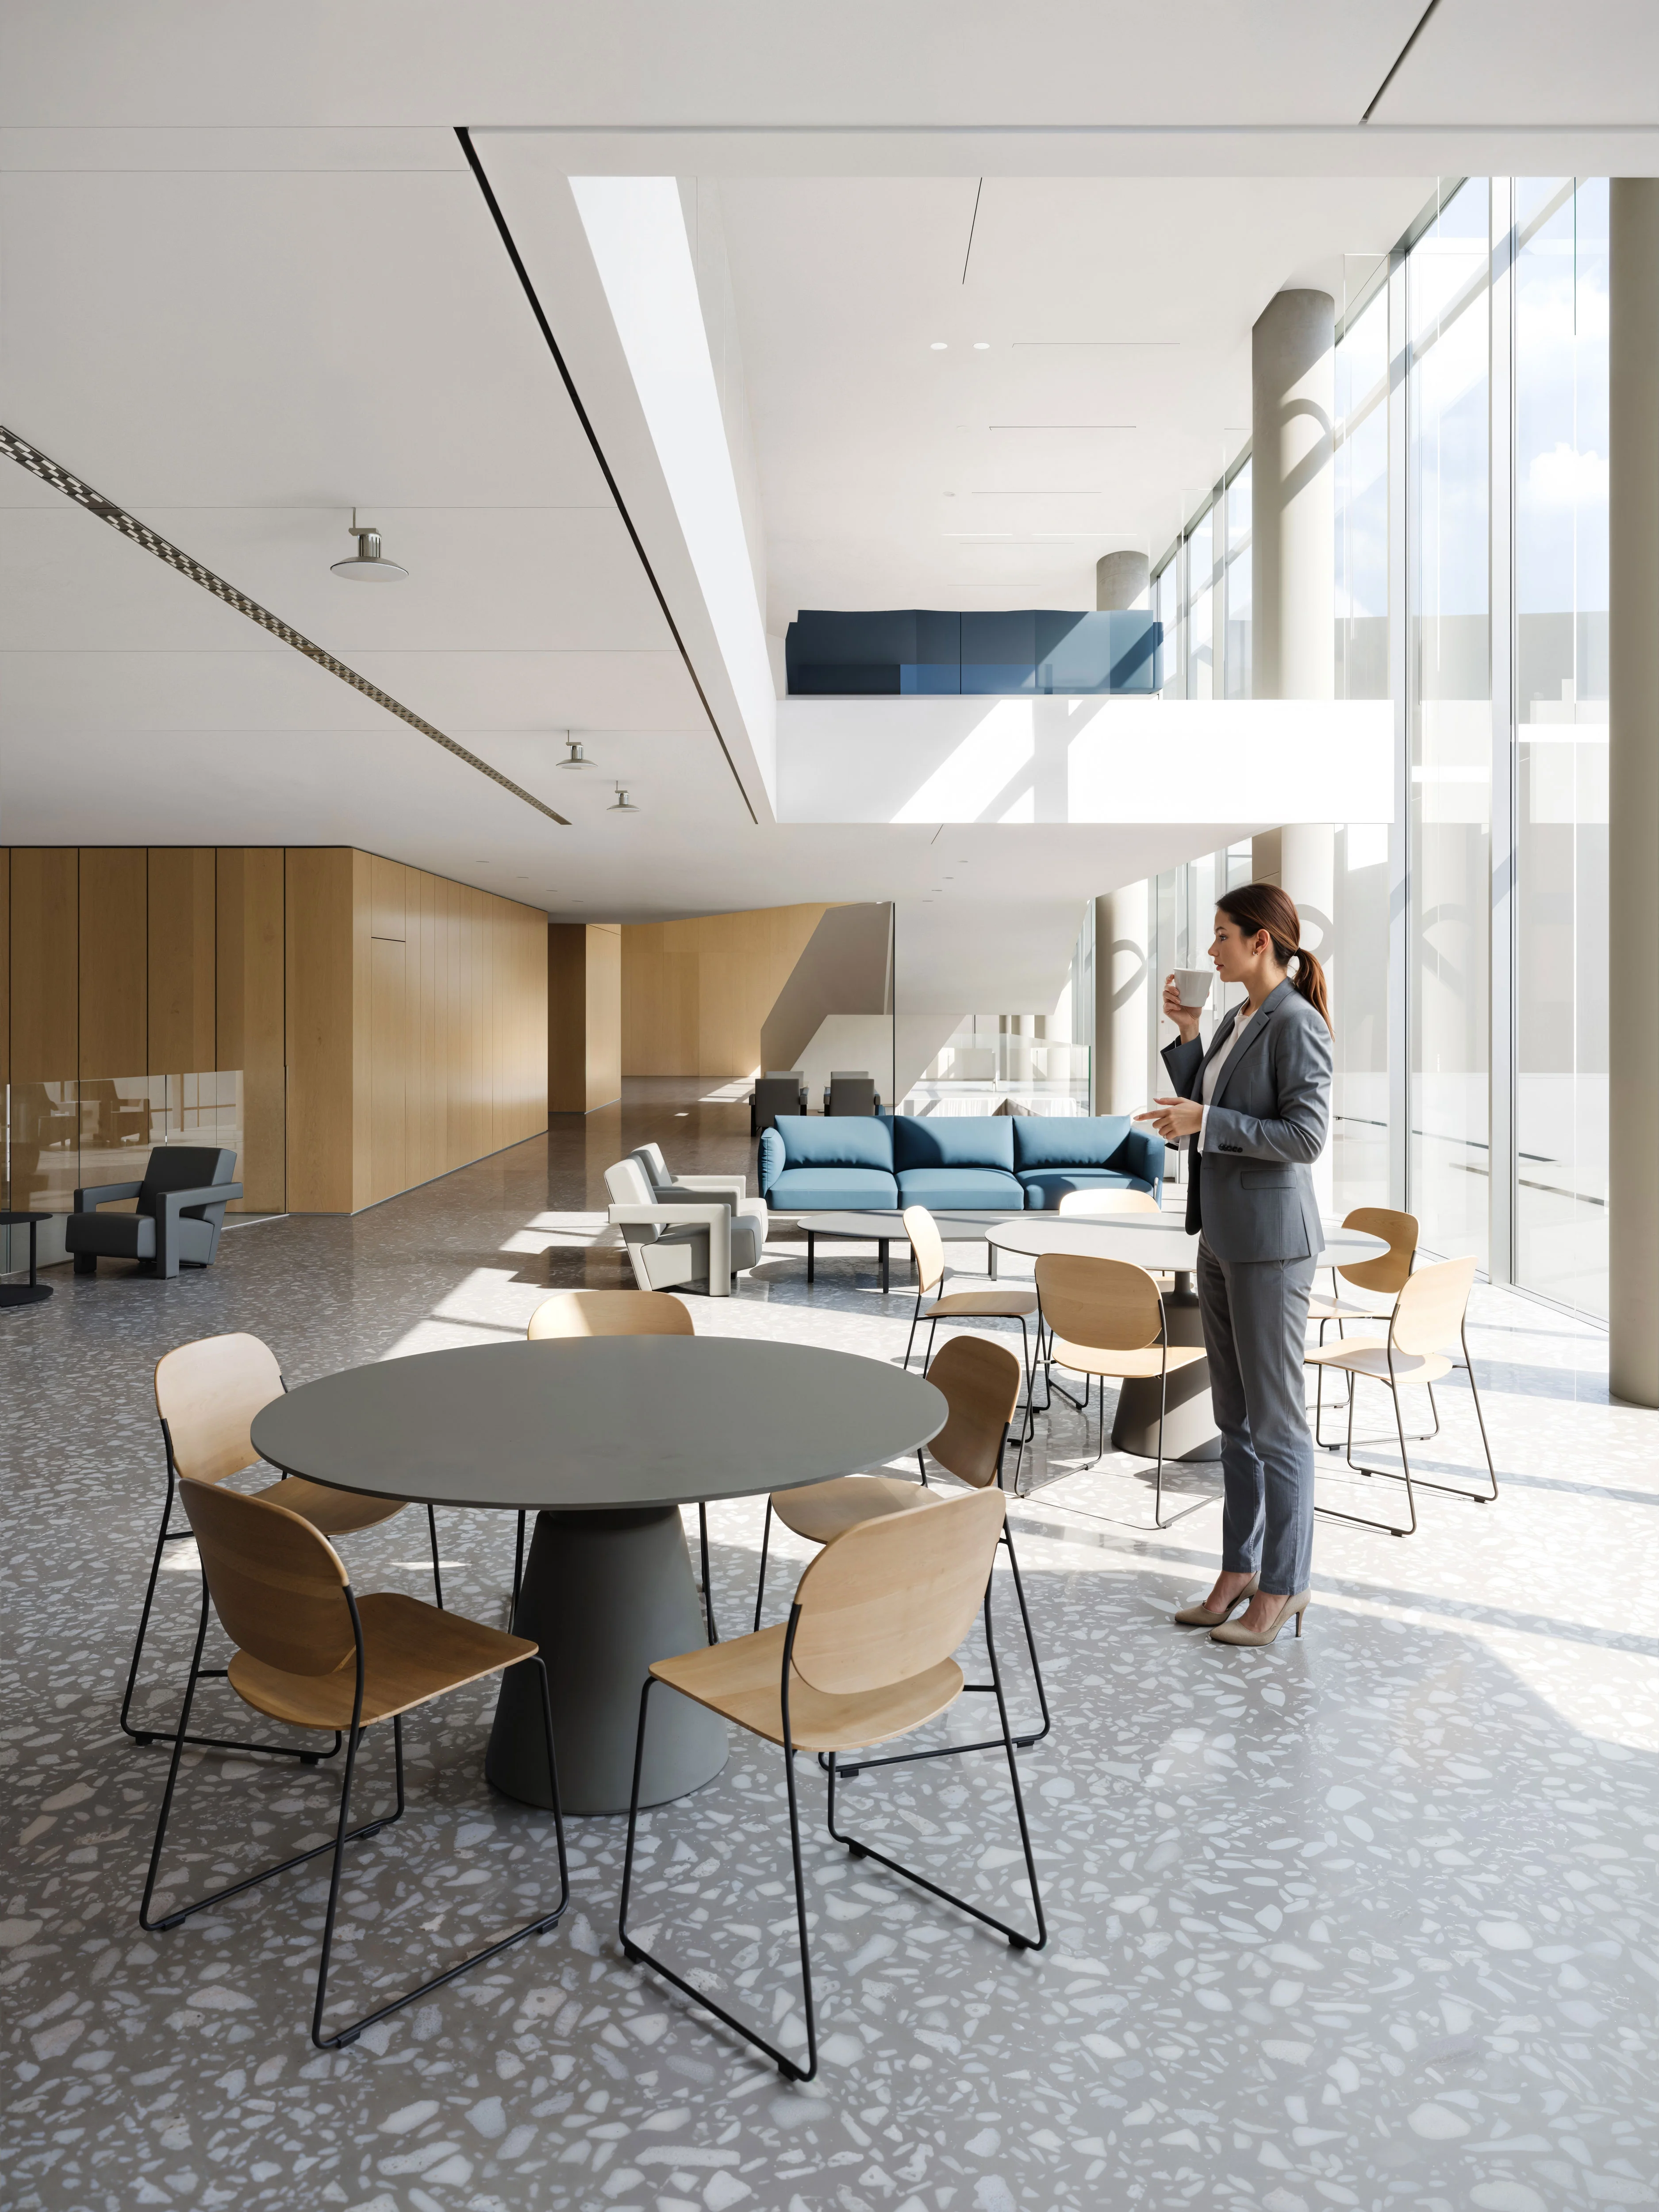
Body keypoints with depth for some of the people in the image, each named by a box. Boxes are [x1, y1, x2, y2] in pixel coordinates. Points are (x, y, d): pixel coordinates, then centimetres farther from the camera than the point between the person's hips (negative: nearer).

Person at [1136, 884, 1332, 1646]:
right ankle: (1240, 1571, 26)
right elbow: (1203, 1110, 18)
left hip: (1270, 1240, -9)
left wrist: (1206, 1121, -19)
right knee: (1234, 1417, 15)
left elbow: (1307, 1137, -19)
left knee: (1275, 1419, 1)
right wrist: (1186, 1034, 10)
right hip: (1220, 1233, 9)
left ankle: (1283, 1586, 14)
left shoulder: (1298, 1024, -14)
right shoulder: (1236, 1021, 12)